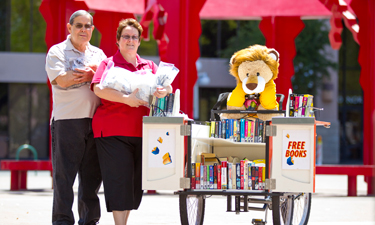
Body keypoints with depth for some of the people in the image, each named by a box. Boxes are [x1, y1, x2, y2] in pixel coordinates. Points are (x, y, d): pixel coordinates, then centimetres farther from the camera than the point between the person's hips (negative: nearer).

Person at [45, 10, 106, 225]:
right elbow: (62, 80, -12)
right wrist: (92, 72, -4)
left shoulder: (98, 54, 20)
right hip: (67, 120, -5)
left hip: (95, 121, 5)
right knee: (64, 174, -6)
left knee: (93, 174, 5)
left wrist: (83, 74, -8)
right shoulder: (57, 52, 4)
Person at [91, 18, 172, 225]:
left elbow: (167, 85, 11)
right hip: (113, 131, -5)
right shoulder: (109, 63, 4)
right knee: (119, 179, -11)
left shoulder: (149, 66, 19)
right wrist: (125, 99, -24)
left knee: (136, 180, 7)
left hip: (141, 131, 5)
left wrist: (163, 91, -14)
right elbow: (98, 88, -12)